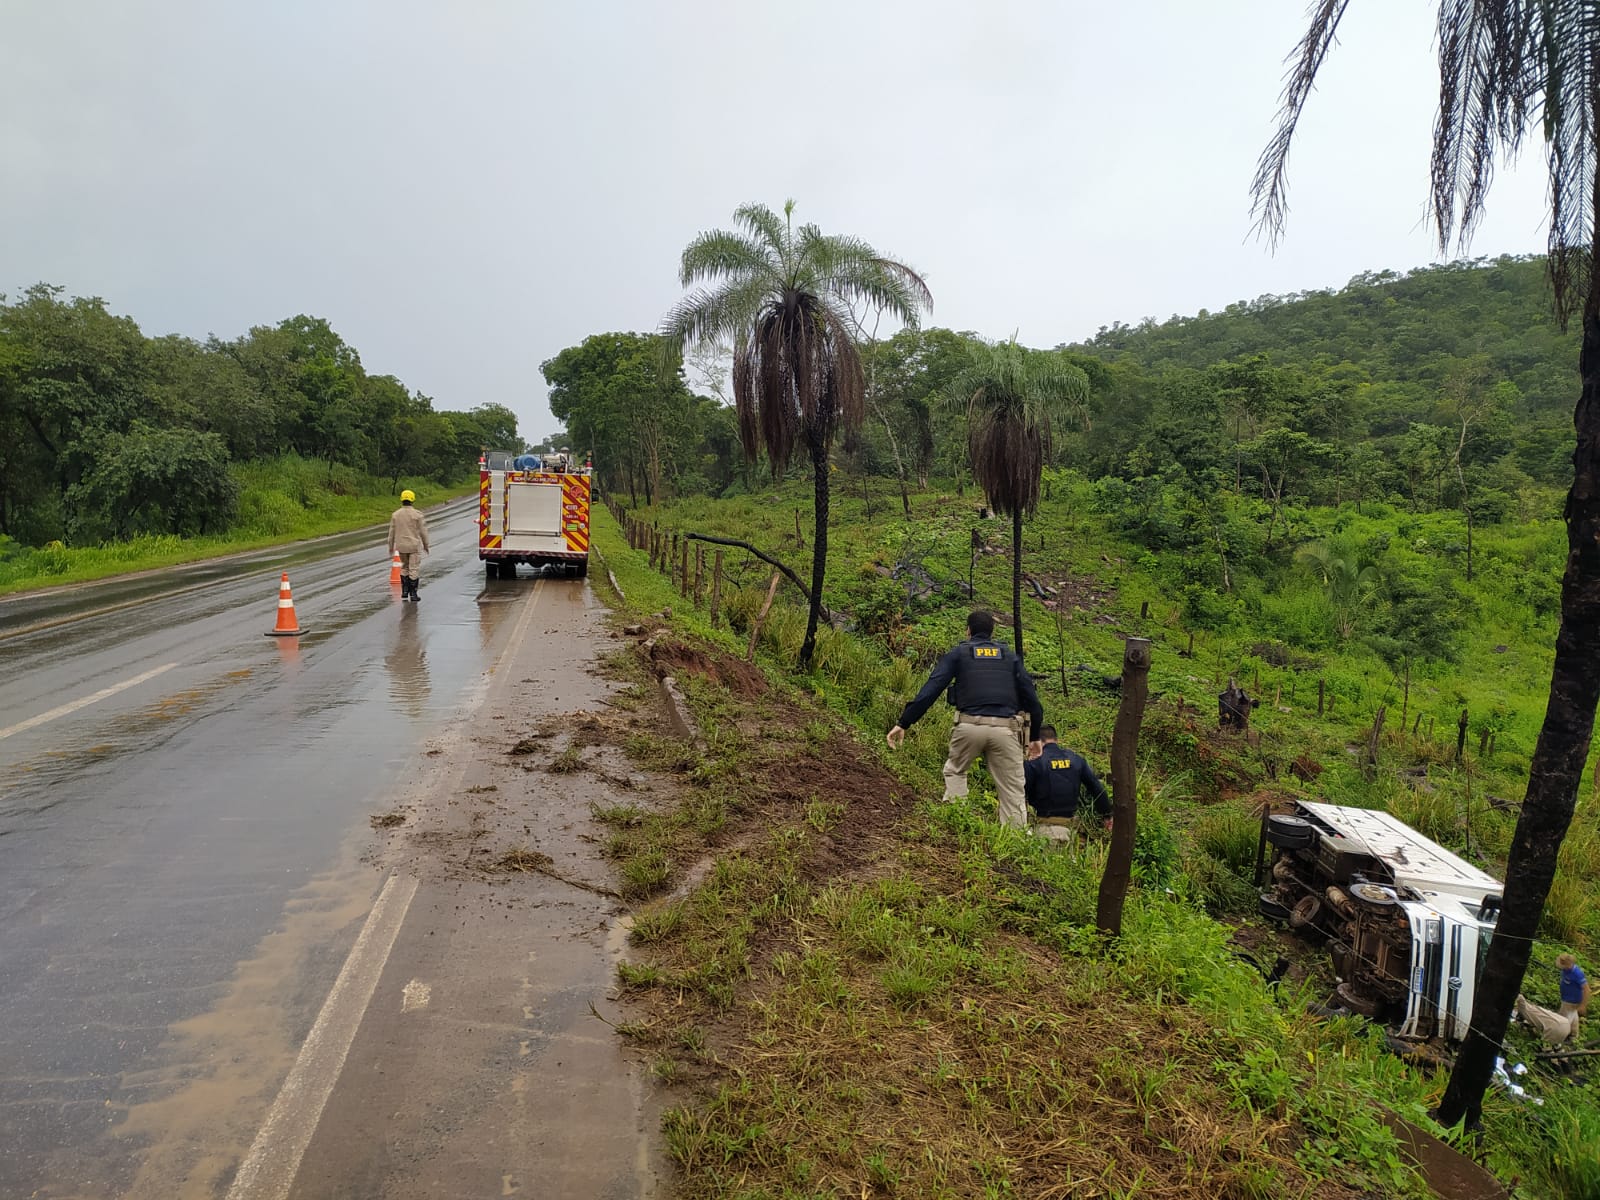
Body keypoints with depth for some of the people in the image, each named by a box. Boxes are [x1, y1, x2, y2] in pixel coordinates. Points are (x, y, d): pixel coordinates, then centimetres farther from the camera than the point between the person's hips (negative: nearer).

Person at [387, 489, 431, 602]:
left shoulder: (396, 514, -1)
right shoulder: (417, 514, -10)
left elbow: (391, 532, 4)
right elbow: (423, 531, -6)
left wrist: (391, 546, 14)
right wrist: (426, 545, 6)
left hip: (401, 546, 3)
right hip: (414, 546, -3)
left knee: (404, 567, 19)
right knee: (413, 569, 1)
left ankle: (404, 592, 17)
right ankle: (413, 594, 1)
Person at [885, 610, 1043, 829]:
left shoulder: (959, 653, 14)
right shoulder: (1010, 655, 21)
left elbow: (930, 689, 3)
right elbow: (1030, 696, 15)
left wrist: (903, 723, 0)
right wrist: (1034, 736, 23)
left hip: (969, 726, -1)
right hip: (1005, 729, 1)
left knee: (954, 771, 25)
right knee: (1012, 790, 7)